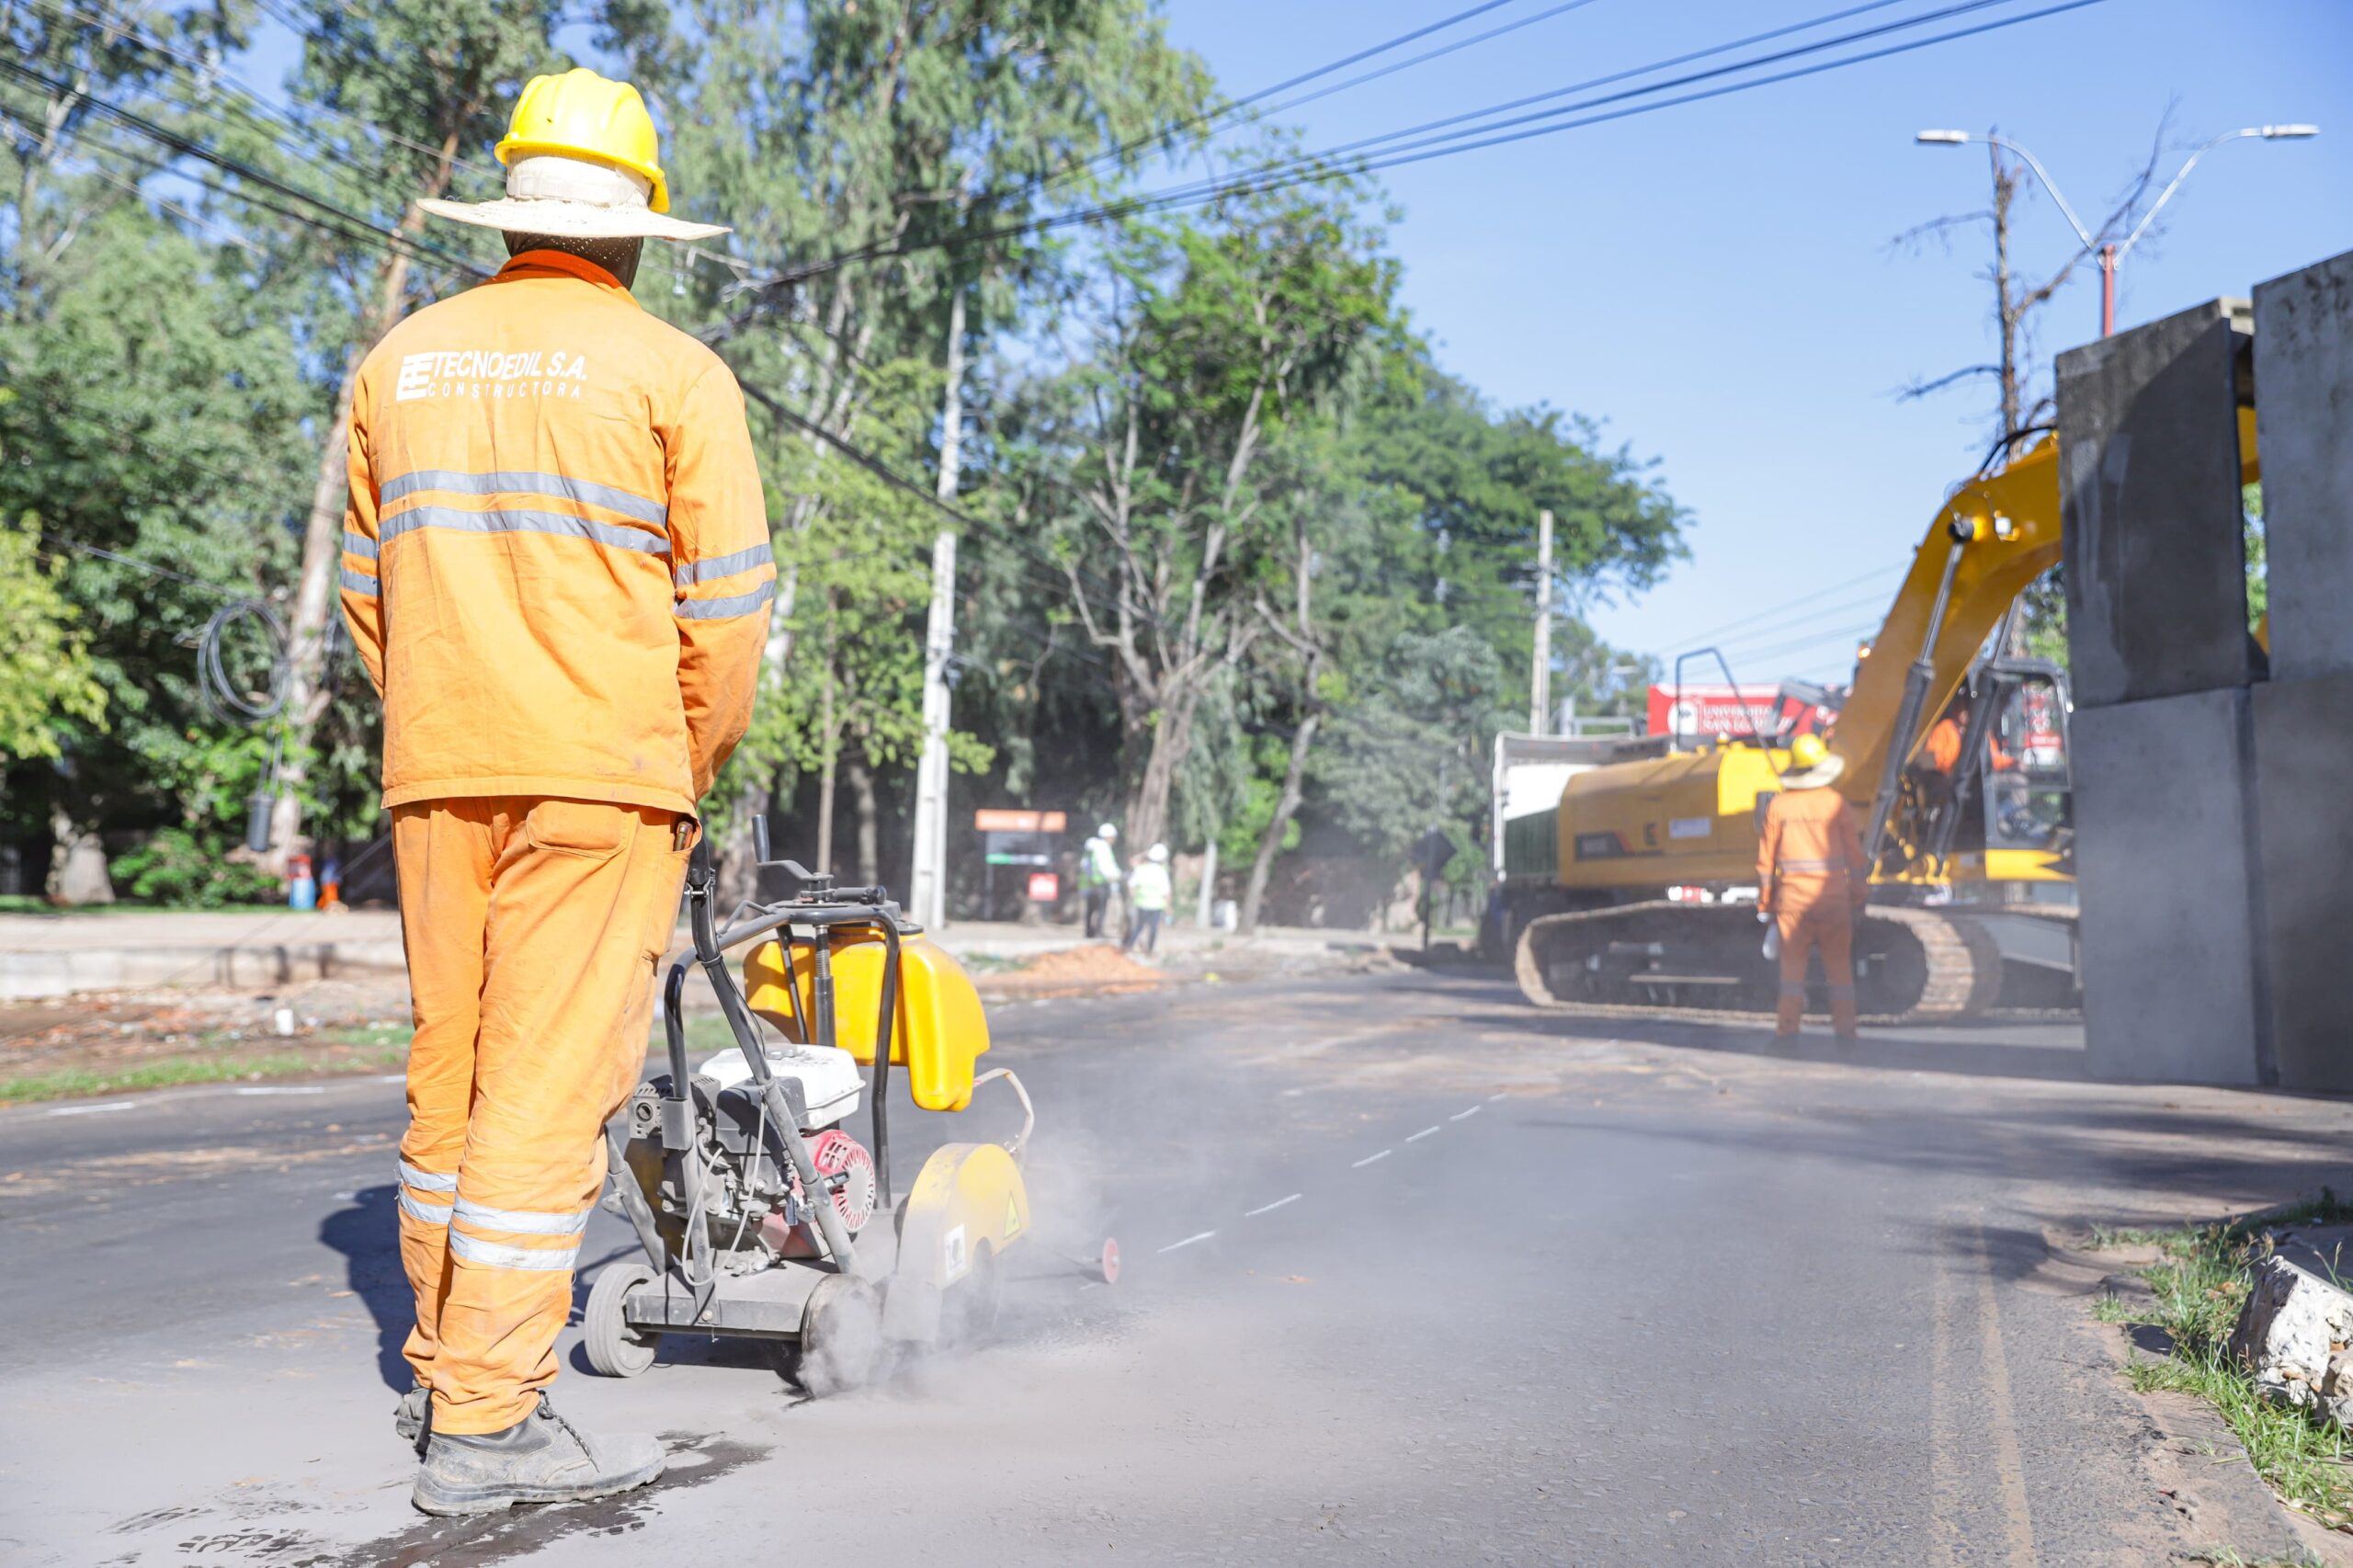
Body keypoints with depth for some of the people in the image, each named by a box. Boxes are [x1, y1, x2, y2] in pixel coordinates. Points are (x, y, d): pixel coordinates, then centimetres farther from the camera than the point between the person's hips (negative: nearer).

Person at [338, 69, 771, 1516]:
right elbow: (728, 600, -4)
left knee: (453, 1070, 13)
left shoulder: (401, 363, 13)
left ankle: (444, 1372, 23)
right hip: (605, 768, -5)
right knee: (553, 1082, -4)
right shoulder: (675, 373, -2)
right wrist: (697, 764, 8)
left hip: (435, 768, 5)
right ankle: (487, 1419, -3)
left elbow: (367, 579, 17)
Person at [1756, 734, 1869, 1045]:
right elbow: (1854, 853, 0)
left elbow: (1766, 858, 3)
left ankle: (1787, 1028, 2)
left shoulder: (1778, 806, 1)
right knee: (1839, 966, 7)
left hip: (1792, 896, 0)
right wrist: (1859, 891, 10)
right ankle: (1845, 1029, 8)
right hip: (1832, 894, 0)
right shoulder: (1837, 804, -2)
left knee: (1792, 964, 5)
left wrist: (1765, 898, 11)